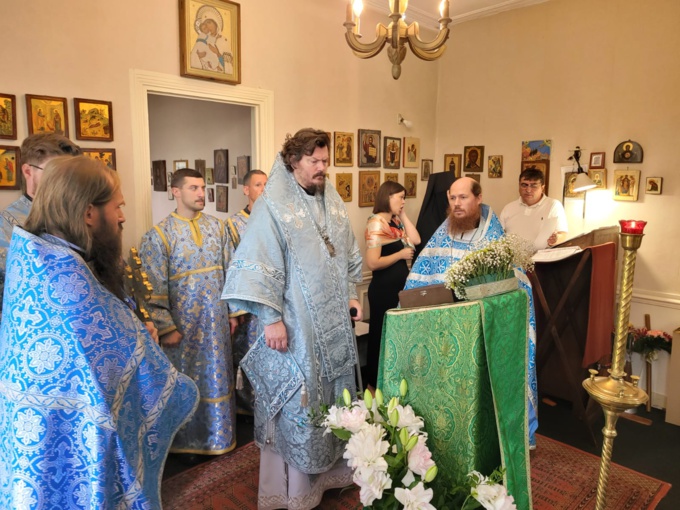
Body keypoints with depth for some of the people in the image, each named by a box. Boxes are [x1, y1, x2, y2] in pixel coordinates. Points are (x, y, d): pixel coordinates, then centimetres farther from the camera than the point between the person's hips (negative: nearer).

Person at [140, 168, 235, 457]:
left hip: (216, 323, 4)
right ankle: (187, 442, 32)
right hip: (183, 324, -3)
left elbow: (230, 272, 6)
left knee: (217, 378, 15)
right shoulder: (158, 235, -10)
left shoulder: (217, 227, 2)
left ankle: (218, 434, 34)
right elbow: (154, 289, -11)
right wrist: (166, 328, -13)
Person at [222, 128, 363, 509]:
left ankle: (331, 470, 36)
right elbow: (258, 267, -15)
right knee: (298, 403, 3)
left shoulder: (334, 203, 9)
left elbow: (350, 255, 18)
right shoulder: (273, 205, -11)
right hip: (295, 324, -6)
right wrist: (271, 318, -18)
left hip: (334, 323, 7)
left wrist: (352, 294, 11)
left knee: (334, 398, 17)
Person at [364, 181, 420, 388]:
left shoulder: (396, 221, 9)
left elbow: (415, 240, -1)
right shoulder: (377, 223, -19)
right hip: (383, 289, -9)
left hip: (399, 286, 9)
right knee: (381, 336, 5)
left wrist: (403, 215, 0)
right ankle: (374, 383, 22)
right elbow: (372, 263, -26)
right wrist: (401, 254, -14)